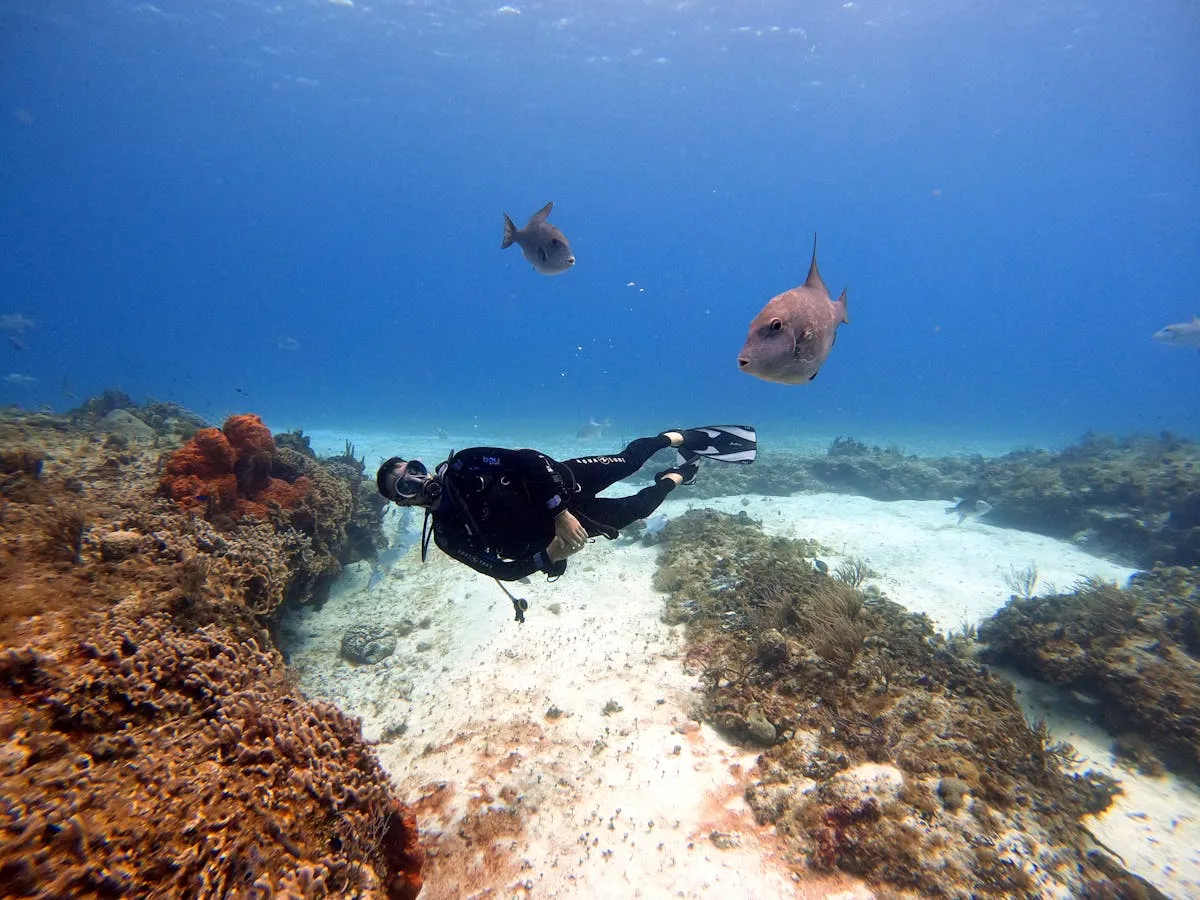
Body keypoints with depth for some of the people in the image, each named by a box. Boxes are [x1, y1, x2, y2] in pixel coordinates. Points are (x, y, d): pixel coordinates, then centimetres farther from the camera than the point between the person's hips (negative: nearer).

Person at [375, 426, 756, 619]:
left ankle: (683, 439, 32)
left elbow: (530, 460, -21)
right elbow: (504, 571, -12)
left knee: (628, 459, 3)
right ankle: (678, 474, 32)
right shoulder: (446, 534, -11)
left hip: (560, 480, 0)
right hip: (549, 531, 0)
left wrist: (561, 512, -30)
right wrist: (547, 556, -30)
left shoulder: (463, 464, -14)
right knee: (635, 510, 3)